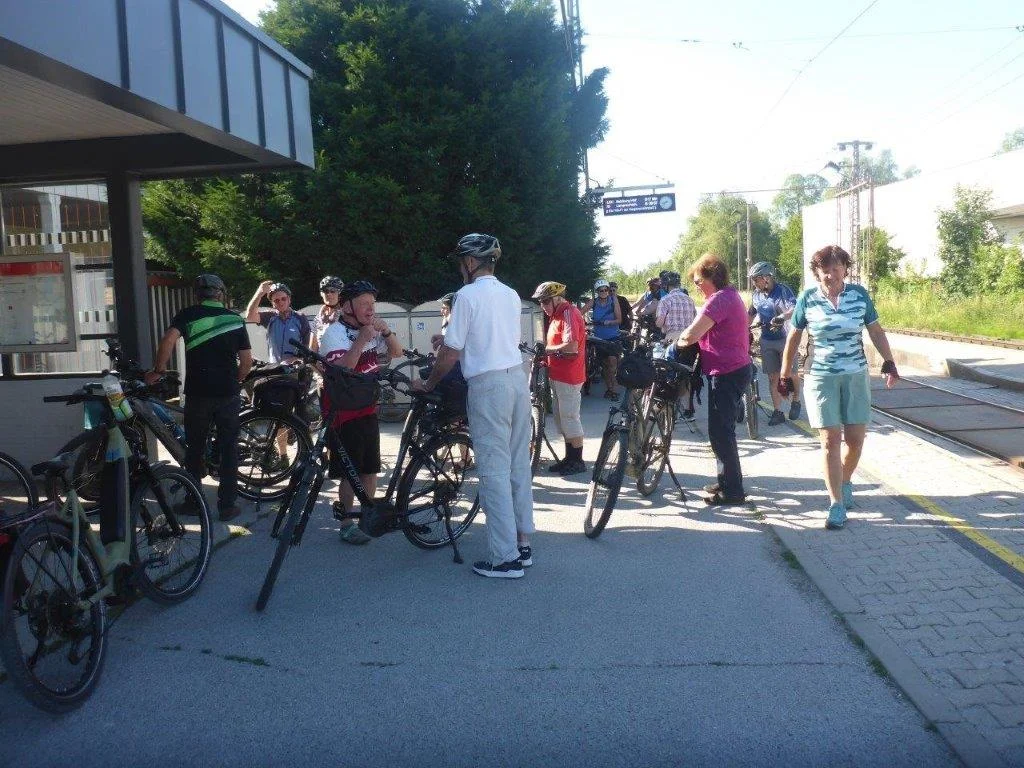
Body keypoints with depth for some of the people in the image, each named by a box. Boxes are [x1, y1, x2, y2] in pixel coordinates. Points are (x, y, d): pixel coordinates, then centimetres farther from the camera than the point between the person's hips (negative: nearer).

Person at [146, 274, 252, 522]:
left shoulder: (188, 315, 1)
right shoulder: (235, 320, 5)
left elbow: (168, 340, -16)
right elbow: (247, 361, 3)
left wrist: (158, 370, -5)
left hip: (197, 392, 0)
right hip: (228, 394, 1)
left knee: (195, 448, 13)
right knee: (228, 448, 7)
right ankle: (227, 505, 8)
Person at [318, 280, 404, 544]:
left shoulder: (370, 330, 10)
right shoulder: (335, 333, -12)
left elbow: (397, 352, 10)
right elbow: (340, 370, -25)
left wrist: (386, 331, -7)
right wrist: (361, 341, -29)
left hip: (368, 409, 7)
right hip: (344, 413, -7)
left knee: (370, 467, 13)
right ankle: (346, 523, 9)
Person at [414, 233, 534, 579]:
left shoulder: (468, 295, -8)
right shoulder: (511, 295, 12)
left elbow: (451, 353, -8)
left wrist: (427, 384, 8)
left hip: (488, 385, -7)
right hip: (518, 378, 8)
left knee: (494, 470, -3)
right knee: (518, 465, 13)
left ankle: (505, 558, 0)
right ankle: (523, 544, 22)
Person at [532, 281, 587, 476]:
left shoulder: (569, 314, -16)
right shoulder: (558, 314, 16)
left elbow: (571, 346, -27)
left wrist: (547, 349, -16)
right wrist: (545, 356, 3)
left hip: (568, 375, -11)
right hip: (557, 374, 11)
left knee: (570, 418, -4)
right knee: (561, 417, 15)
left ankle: (577, 461, 5)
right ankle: (569, 458, 24)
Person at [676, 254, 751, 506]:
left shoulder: (719, 299, -19)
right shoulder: (730, 295, 16)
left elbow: (691, 335, -25)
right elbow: (705, 331, 21)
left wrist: (678, 343, -5)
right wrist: (686, 339, 7)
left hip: (726, 373, -11)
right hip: (735, 369, 11)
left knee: (720, 432, -5)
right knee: (723, 429, 19)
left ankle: (733, 490, 2)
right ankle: (727, 481, 30)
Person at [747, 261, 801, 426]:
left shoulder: (782, 291, -14)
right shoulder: (756, 294, 5)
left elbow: (795, 309, -29)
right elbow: (750, 314, 20)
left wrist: (782, 317, -47)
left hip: (785, 338, -5)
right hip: (767, 340, 5)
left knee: (790, 374, 2)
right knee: (773, 376, 4)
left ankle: (796, 402, 29)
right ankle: (777, 412, 8)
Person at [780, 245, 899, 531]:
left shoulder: (859, 295, 0)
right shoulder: (807, 299, -4)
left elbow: (876, 331, 7)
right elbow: (793, 338, 5)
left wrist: (889, 362, -4)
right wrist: (785, 376, 7)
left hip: (856, 376, 2)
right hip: (821, 377, -2)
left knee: (855, 438, 5)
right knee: (830, 438, -5)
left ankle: (845, 481, 34)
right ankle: (836, 504, 1)